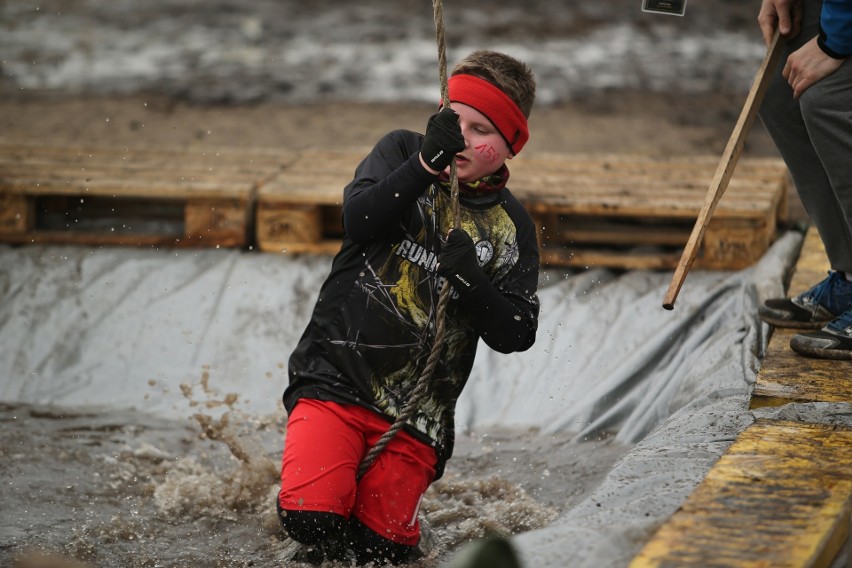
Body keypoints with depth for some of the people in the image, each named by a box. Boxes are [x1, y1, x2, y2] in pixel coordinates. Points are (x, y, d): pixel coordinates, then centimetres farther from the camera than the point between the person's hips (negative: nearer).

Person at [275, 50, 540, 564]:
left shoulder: (511, 228, 6)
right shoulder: (402, 152, 3)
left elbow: (516, 335, 0)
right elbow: (358, 219, -16)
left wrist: (471, 280, -18)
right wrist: (426, 164, -28)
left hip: (415, 413, 1)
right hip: (335, 376, -1)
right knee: (312, 519, -19)